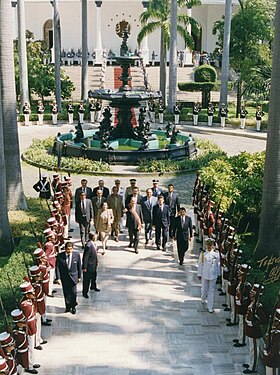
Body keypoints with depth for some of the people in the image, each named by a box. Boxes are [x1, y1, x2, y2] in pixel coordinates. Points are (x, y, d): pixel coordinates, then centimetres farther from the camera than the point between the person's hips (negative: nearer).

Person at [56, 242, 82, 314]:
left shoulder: (76, 254, -10)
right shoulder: (60, 256, -13)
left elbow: (79, 266, 0)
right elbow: (57, 267, -8)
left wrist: (79, 276, 4)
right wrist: (58, 278, -12)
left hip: (73, 276, 0)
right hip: (64, 277, 0)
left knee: (73, 293, 5)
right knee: (66, 293, 10)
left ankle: (73, 307, 24)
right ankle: (68, 307, 28)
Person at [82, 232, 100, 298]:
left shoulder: (94, 243, -2)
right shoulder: (88, 245, -30)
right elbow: (85, 257, -25)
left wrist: (96, 261, 18)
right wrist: (84, 267, -21)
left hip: (94, 264, 10)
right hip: (89, 265, -10)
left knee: (94, 276, 29)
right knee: (86, 279, 5)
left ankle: (93, 287, 52)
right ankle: (85, 292, 20)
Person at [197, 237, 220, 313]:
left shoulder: (216, 253, -5)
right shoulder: (203, 253, -5)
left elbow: (218, 264, 4)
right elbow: (200, 264, 2)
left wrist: (218, 274, 8)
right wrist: (199, 274, 4)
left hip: (213, 275, 0)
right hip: (205, 274, 0)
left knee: (211, 291, 4)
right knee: (204, 289, 11)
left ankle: (210, 307, 14)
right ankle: (203, 298, 45)